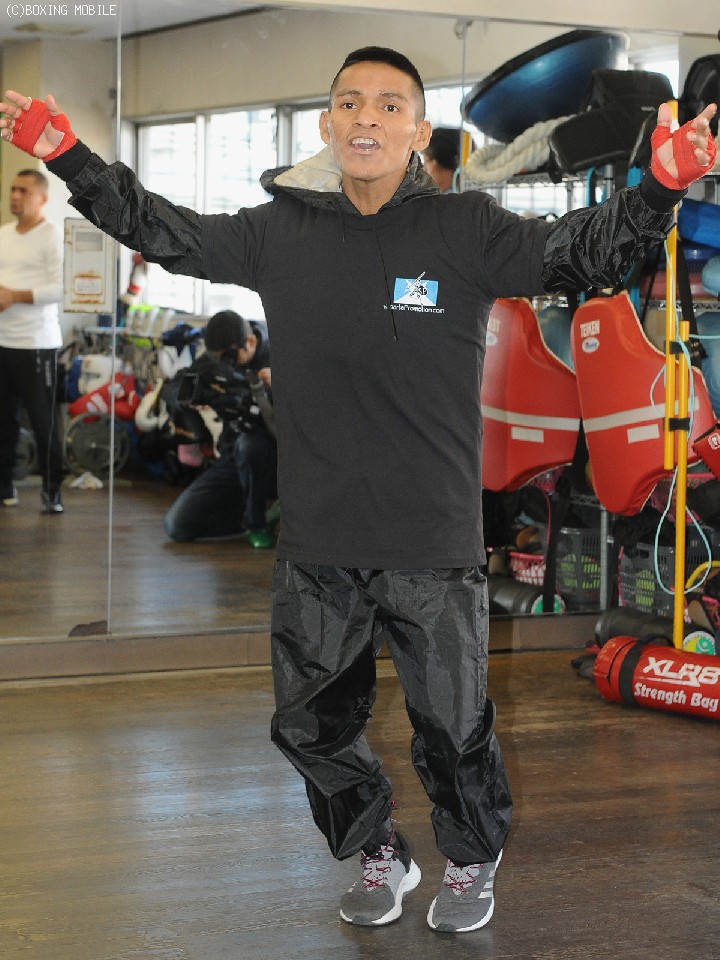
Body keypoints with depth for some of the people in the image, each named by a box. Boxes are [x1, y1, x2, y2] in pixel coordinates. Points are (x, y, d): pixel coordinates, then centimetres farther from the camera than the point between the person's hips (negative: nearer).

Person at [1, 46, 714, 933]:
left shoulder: (466, 229, -7)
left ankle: (471, 864, 38)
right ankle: (379, 856, 41)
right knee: (311, 723, 16)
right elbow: (163, 232, 12)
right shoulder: (280, 231, 1)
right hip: (316, 545, 3)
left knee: (452, 723, 10)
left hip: (434, 545, -3)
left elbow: (581, 253, -14)